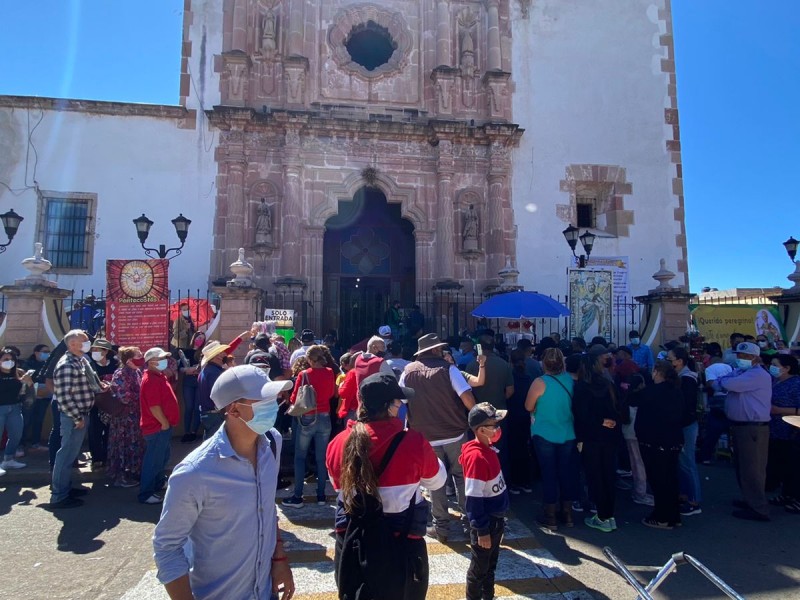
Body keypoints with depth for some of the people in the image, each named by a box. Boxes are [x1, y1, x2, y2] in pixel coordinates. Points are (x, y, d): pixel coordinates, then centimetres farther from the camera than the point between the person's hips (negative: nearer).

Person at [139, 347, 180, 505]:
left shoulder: (158, 376, 12)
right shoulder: (151, 380, -22)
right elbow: (154, 406, -26)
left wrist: (167, 422, 18)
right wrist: (165, 423, -18)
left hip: (161, 426, 11)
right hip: (158, 426, -11)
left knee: (162, 457, 23)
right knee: (153, 460, -1)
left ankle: (158, 482, 39)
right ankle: (145, 494, 9)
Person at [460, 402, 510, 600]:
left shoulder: (487, 449, -1)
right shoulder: (477, 457, -28)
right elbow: (473, 499, -25)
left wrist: (499, 520, 18)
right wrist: (481, 530, -19)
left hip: (496, 519, 8)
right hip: (485, 524, -8)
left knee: (491, 565, 24)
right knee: (479, 569, 12)